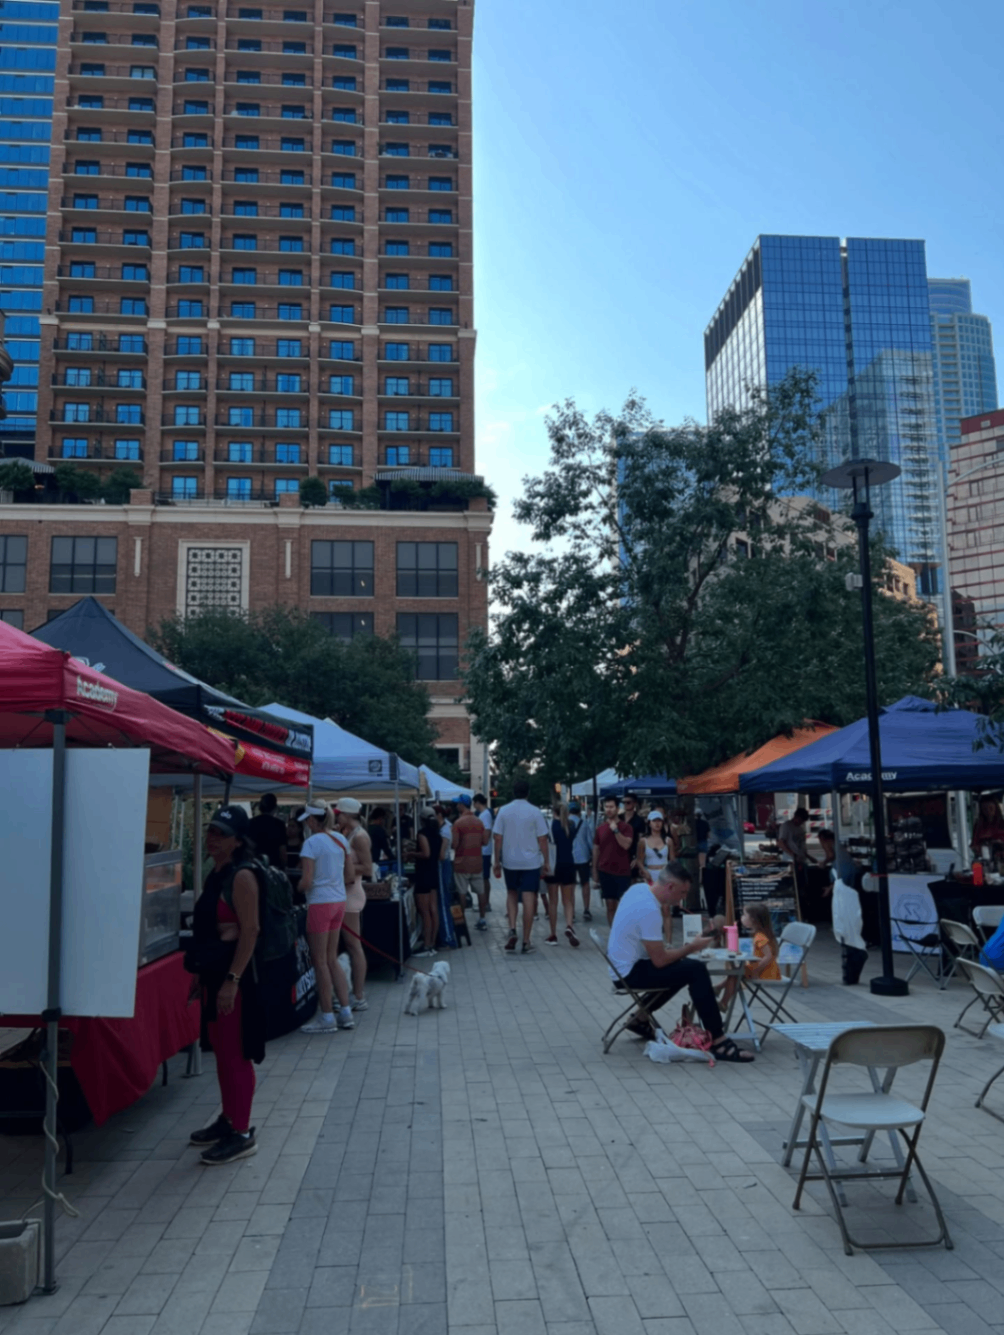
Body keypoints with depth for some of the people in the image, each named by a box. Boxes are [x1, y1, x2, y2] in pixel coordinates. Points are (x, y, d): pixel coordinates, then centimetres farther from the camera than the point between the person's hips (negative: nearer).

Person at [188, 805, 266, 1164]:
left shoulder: (241, 877, -16)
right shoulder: (213, 876, 12)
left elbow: (250, 930, -21)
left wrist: (232, 980, -24)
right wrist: (200, 973, 19)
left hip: (233, 972, -10)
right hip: (213, 972, 10)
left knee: (235, 1053, -2)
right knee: (221, 1050, 19)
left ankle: (242, 1134, 8)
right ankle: (228, 1119, 32)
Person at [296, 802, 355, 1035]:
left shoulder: (312, 843, -14)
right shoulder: (341, 839, 8)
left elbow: (306, 881, -18)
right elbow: (350, 873, 11)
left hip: (320, 903, -7)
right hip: (339, 901, 7)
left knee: (320, 961, 3)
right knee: (332, 959, 16)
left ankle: (327, 1018, 10)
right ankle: (345, 1013, 17)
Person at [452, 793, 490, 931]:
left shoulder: (458, 823, -13)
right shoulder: (479, 822, 4)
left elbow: (454, 844, -15)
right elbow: (485, 841, 7)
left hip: (462, 863, -5)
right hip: (477, 862, 5)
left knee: (462, 893, 3)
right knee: (480, 892, 11)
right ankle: (482, 920, 17)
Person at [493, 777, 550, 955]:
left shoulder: (504, 811, -1)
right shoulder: (535, 812, -5)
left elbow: (497, 838, -2)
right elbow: (542, 840, -5)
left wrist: (497, 862, 5)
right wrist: (546, 863, 3)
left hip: (509, 862, 2)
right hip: (531, 862, -2)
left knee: (511, 894, 20)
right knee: (528, 900, 2)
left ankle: (512, 929, 1)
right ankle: (526, 942, 4)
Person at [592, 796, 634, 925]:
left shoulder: (625, 827, -2)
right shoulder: (600, 828, 8)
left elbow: (626, 845, -16)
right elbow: (596, 850, 12)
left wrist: (615, 830, -22)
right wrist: (594, 870, 10)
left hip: (622, 872, -3)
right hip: (605, 871, 3)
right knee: (610, 905, 5)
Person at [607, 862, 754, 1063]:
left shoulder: (640, 888, 2)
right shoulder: (649, 910, -26)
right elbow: (660, 961, -23)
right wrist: (692, 947, -10)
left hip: (623, 965, 10)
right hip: (630, 973, -10)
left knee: (683, 966, 24)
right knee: (696, 971, -18)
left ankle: (641, 1020, 29)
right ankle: (718, 1042, -15)